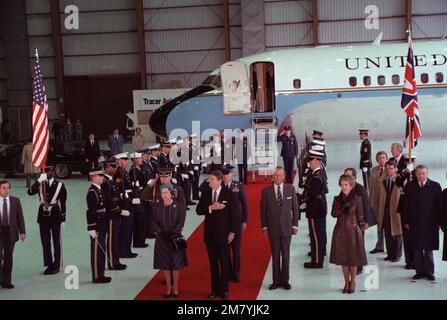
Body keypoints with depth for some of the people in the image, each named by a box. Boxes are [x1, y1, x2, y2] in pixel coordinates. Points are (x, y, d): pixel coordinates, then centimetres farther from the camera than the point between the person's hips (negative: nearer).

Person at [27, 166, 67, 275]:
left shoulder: (60, 185, -2)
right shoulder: (40, 184, 4)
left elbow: (63, 204, -2)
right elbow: (30, 192, -15)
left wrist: (63, 220, -4)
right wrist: (39, 181, -24)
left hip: (55, 217, -3)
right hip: (43, 216, 3)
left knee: (56, 242, 6)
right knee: (45, 242, 7)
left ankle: (56, 266, 15)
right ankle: (49, 265, 18)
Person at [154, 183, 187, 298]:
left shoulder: (179, 206, -4)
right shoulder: (157, 206, 4)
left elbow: (181, 222, -8)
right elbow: (155, 222, 1)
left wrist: (172, 233, -19)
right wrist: (162, 232, -15)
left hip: (175, 238, -2)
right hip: (161, 239, 2)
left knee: (176, 264, 4)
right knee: (165, 264, 6)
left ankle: (175, 288, 15)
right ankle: (168, 288, 17)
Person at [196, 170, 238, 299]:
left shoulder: (228, 194, -8)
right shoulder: (205, 194, 4)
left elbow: (233, 213, -7)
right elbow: (198, 210, 0)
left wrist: (232, 232, -10)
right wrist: (210, 208, -17)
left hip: (223, 233, -4)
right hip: (209, 233, 4)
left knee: (224, 262, 4)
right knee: (213, 262, 10)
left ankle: (224, 290, 17)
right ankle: (215, 289, 19)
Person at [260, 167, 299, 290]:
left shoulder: (290, 189, 0)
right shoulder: (266, 191, -2)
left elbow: (295, 208, 3)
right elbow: (263, 210, 2)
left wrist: (295, 225, 1)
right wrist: (264, 227, 1)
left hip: (287, 227, 0)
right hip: (273, 228, 0)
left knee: (286, 255, 7)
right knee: (275, 256, 7)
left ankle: (285, 280, 19)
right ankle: (276, 281, 17)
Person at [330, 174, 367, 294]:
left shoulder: (357, 199, -5)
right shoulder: (337, 199, 4)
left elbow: (360, 217, -1)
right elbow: (333, 214, -5)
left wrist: (362, 227, -4)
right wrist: (343, 208, -18)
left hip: (353, 230, -3)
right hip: (340, 230, 3)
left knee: (353, 257, 4)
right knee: (343, 257, 7)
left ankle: (352, 282, 20)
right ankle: (346, 282, 20)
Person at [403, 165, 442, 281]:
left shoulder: (435, 186, -1)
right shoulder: (409, 186, 3)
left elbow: (439, 205, 0)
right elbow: (406, 205, 5)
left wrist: (439, 222, -3)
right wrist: (406, 221, 3)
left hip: (430, 223, -1)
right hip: (414, 223, 2)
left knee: (429, 249, 4)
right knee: (417, 249, 6)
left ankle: (429, 272, 16)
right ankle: (419, 271, 16)